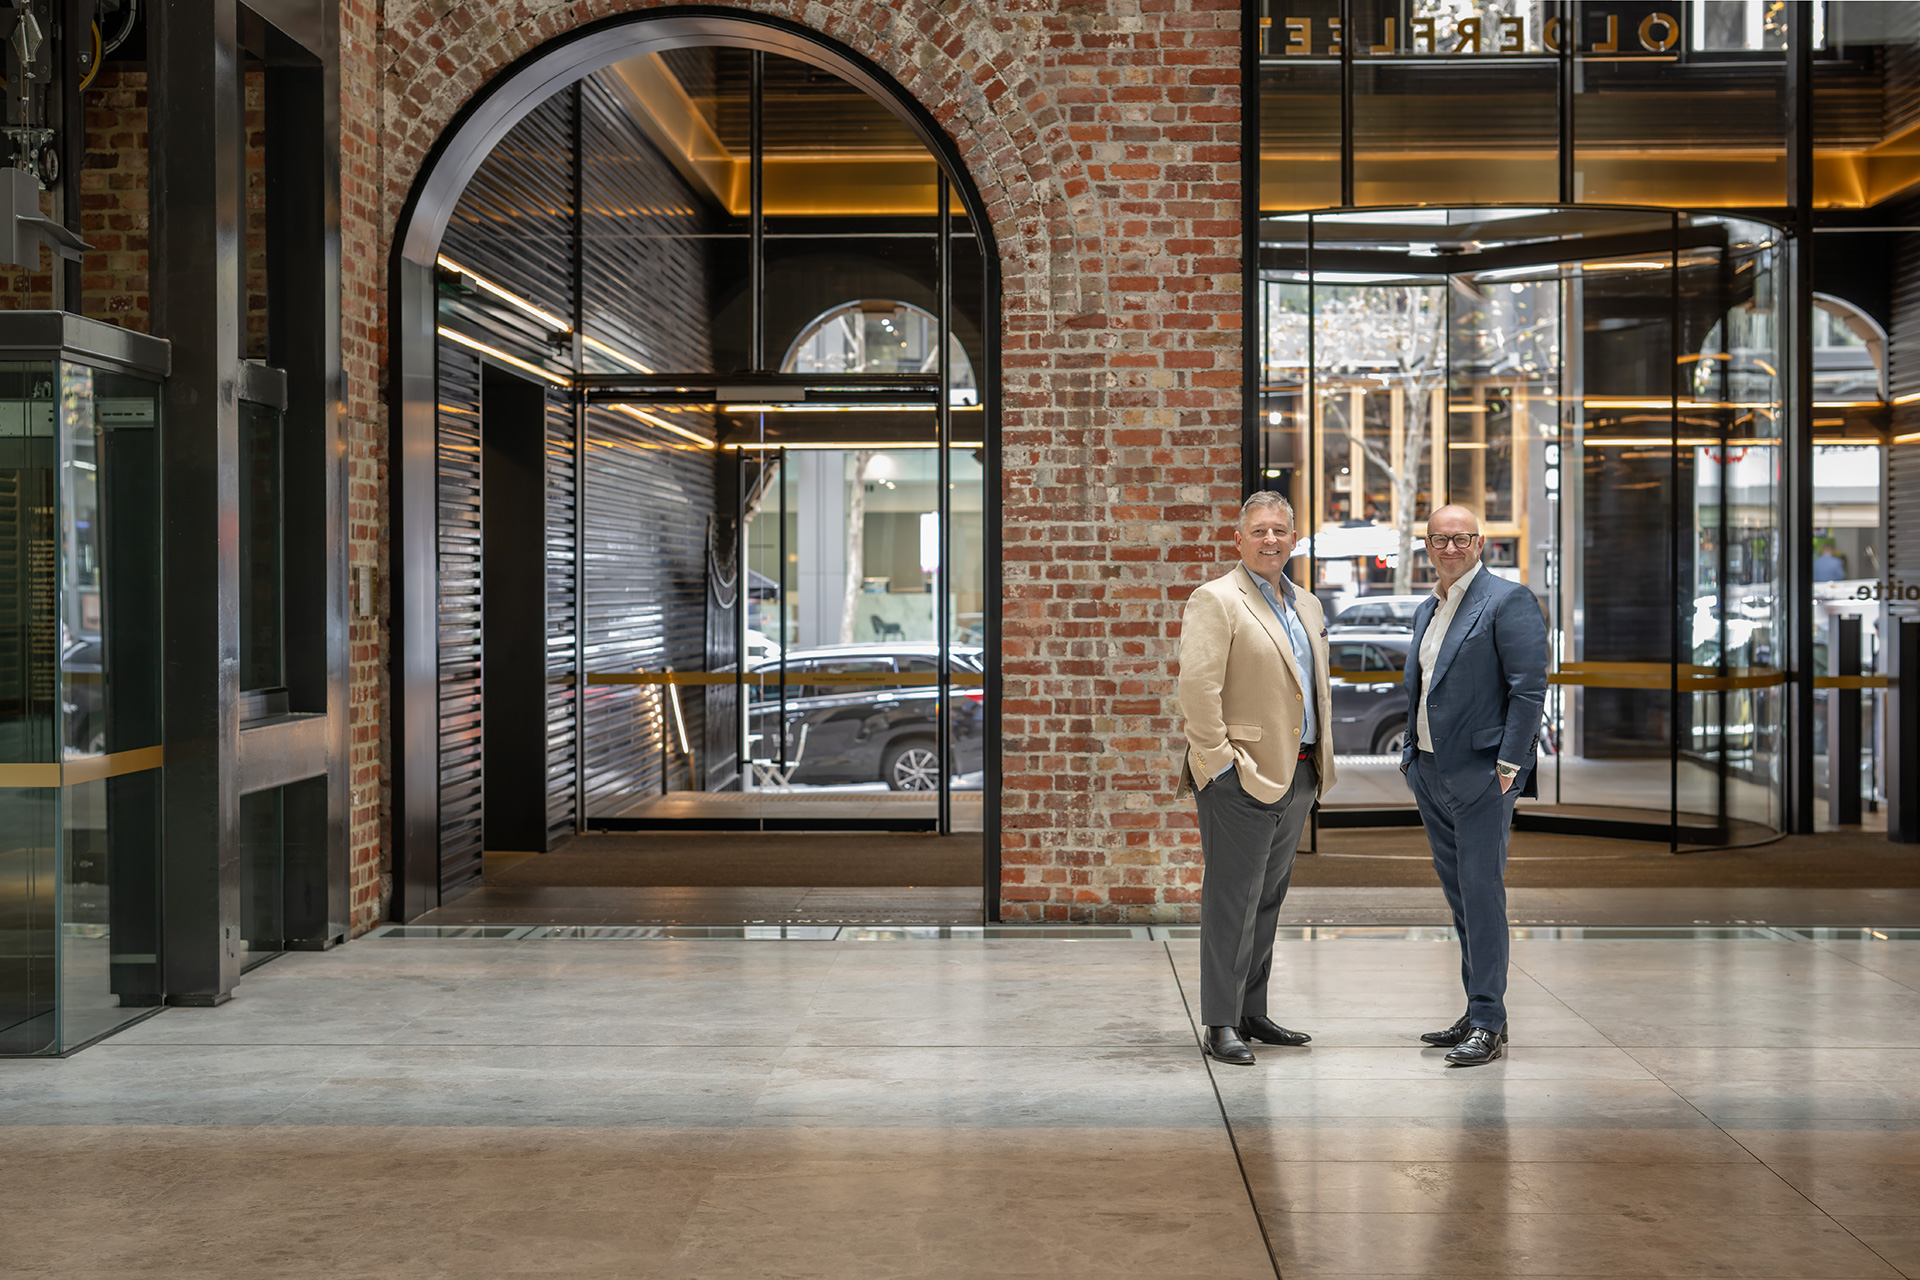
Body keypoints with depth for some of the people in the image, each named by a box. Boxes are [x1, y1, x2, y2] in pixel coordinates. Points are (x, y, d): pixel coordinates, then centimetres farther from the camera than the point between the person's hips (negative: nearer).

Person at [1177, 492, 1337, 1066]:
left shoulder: (1307, 606, 17)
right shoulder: (1216, 600, -8)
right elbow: (1198, 688, -16)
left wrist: (1320, 760, 16)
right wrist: (1219, 762, -19)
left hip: (1296, 776, 8)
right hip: (1242, 777, -8)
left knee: (1267, 898, 13)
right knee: (1232, 900, -5)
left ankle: (1252, 1013, 22)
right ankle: (1221, 1024, 0)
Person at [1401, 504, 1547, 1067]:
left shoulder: (1508, 601, -8)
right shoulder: (1427, 610, 17)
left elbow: (1529, 687, -13)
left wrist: (1508, 764, -17)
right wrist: (1412, 752, 14)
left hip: (1481, 772, -8)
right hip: (1430, 770, 8)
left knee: (1481, 892, -8)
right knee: (1459, 894, 11)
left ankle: (1489, 1024, -4)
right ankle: (1478, 1014, 19)